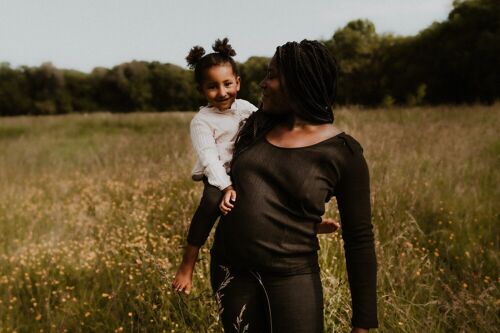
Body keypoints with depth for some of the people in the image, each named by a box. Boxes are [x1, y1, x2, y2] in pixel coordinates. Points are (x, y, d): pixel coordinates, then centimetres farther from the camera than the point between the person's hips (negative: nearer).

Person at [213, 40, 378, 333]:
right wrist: (227, 192, 5)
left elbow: (359, 238, -8)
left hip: (292, 276, -4)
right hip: (230, 268, 5)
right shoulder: (257, 125, 3)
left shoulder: (342, 152, -10)